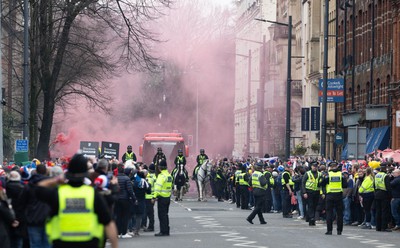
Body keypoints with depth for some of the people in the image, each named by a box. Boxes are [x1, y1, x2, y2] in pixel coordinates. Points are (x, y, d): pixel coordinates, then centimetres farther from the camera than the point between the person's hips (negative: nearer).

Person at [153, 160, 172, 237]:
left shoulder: (162, 176, -15)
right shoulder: (169, 175, 12)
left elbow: (158, 187, -21)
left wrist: (155, 196, -20)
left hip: (162, 197, -9)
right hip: (168, 197, 9)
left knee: (162, 215, -4)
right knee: (165, 214, 16)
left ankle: (163, 231, -4)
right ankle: (166, 231, 19)